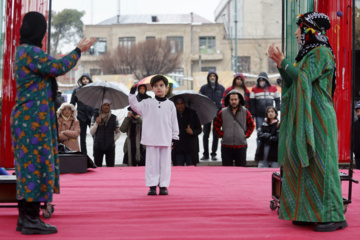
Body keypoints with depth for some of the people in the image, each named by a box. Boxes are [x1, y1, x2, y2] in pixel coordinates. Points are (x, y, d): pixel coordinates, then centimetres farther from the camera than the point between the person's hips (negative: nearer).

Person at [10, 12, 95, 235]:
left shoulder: (24, 51, 15)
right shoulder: (31, 51, -15)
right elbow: (58, 68, -19)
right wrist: (79, 50, -8)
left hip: (26, 117, 10)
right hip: (34, 118, -10)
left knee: (28, 165, 12)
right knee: (36, 164, -6)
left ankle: (25, 217, 18)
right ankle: (31, 220, -2)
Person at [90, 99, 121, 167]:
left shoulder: (114, 118, 7)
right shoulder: (95, 117, 6)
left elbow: (118, 132, 14)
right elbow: (91, 132, 2)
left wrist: (114, 139, -2)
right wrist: (96, 123, -10)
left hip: (110, 146, 0)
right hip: (98, 147, 0)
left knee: (110, 167, -2)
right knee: (97, 167, 0)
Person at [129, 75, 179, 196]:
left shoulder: (170, 105, 7)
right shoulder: (148, 103, 6)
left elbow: (174, 122, 9)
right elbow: (135, 106, -4)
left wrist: (174, 137, 7)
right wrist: (132, 93, -12)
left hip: (166, 139, 1)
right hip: (151, 139, -1)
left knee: (165, 163, 4)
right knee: (152, 162, 3)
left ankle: (163, 186, 12)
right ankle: (152, 186, 8)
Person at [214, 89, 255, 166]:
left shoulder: (245, 112, 5)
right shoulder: (222, 112, 4)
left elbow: (251, 125, 13)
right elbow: (216, 126, 11)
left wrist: (247, 135, 2)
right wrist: (221, 135, 0)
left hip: (241, 146, 0)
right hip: (226, 146, 0)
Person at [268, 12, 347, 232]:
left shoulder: (321, 52, -10)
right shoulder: (309, 53, 18)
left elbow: (303, 78, -22)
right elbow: (293, 81, 16)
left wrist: (282, 61, -15)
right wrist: (280, 62, 7)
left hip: (317, 118, -9)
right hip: (306, 119, 10)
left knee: (320, 164, -9)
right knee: (306, 164, 9)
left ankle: (333, 216, -4)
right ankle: (310, 212, 15)